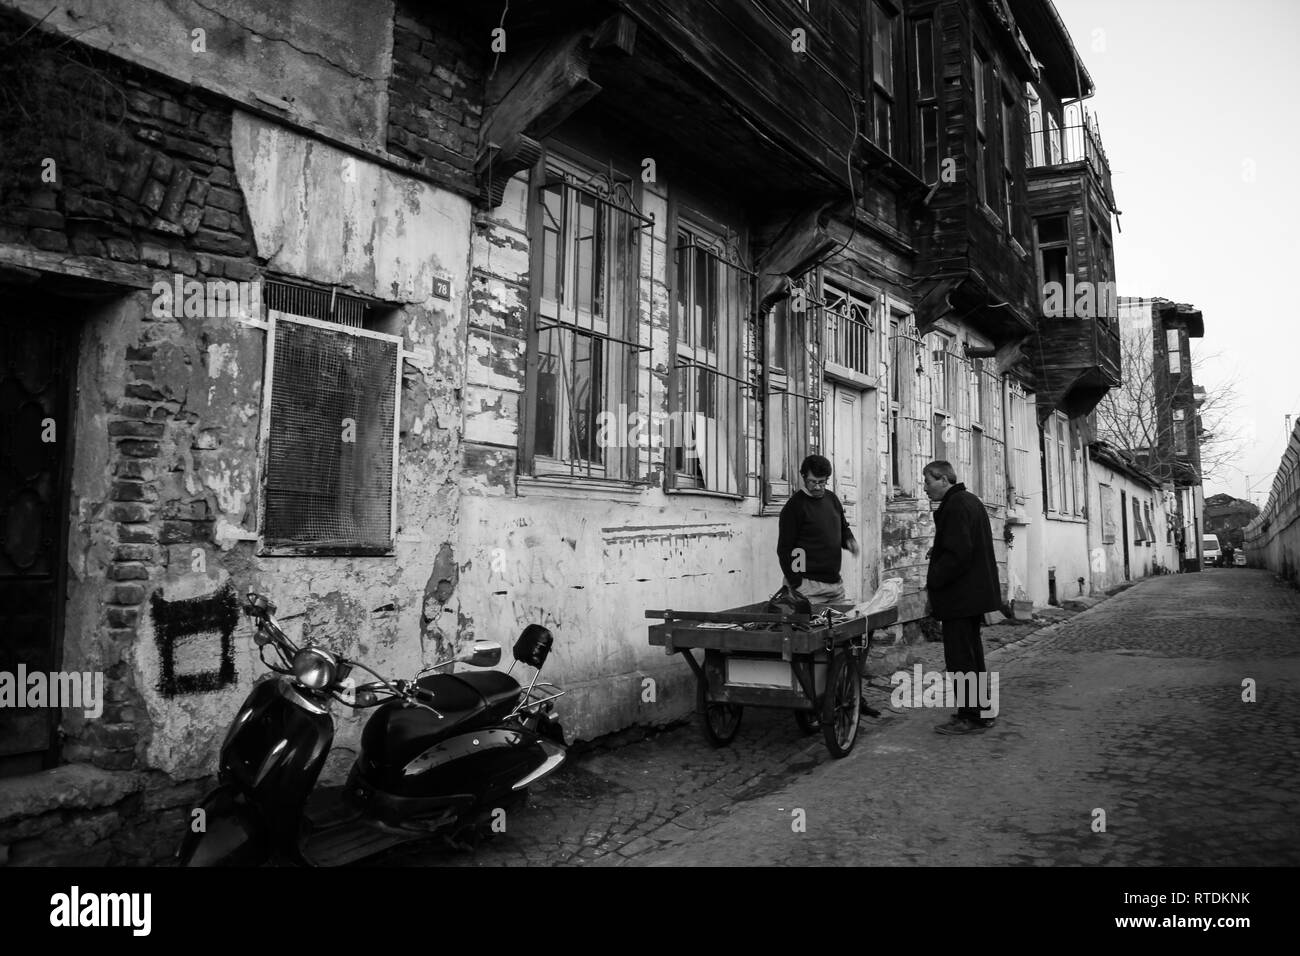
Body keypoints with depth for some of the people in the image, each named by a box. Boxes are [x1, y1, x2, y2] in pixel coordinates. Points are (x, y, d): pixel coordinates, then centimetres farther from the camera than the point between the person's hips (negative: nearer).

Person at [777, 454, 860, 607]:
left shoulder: (832, 498, 11)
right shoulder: (794, 506, -8)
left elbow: (843, 529, 25)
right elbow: (784, 550, -9)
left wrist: (849, 541, 2)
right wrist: (796, 584, -15)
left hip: (836, 582, 7)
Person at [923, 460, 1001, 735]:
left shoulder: (956, 506, -18)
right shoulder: (971, 501, 16)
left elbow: (957, 554, -25)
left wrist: (933, 580, -16)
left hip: (959, 596, -11)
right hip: (975, 593, 11)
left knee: (960, 659, -4)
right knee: (972, 656, 18)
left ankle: (971, 717, 2)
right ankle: (979, 711, 26)